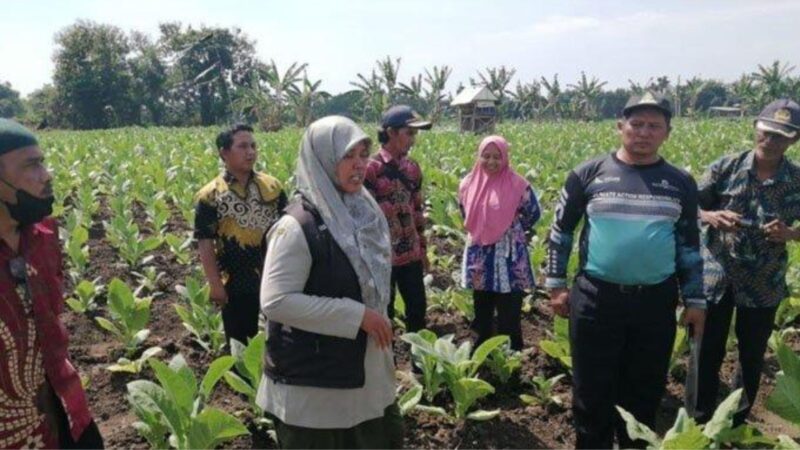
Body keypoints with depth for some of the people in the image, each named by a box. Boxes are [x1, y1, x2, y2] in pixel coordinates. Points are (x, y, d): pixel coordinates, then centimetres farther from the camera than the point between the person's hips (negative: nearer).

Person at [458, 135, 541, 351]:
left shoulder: (517, 185, -12)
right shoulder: (469, 184, 0)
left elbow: (533, 213, 3)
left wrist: (513, 230, 7)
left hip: (508, 258, -4)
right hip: (479, 257, 4)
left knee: (509, 315, 1)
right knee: (481, 311, 17)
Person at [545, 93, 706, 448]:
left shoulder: (681, 183, 5)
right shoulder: (589, 174, -2)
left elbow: (689, 245, 12)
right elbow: (560, 231, 5)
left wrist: (695, 300, 11)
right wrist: (556, 284, 2)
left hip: (656, 303, 2)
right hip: (595, 300, -2)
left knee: (644, 391, 16)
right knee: (592, 390, 9)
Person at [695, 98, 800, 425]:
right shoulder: (725, 167, -6)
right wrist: (712, 217, -24)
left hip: (763, 285, 1)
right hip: (715, 276, -1)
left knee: (752, 357, 16)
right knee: (707, 351, 10)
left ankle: (738, 422, 37)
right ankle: (700, 418, 29)